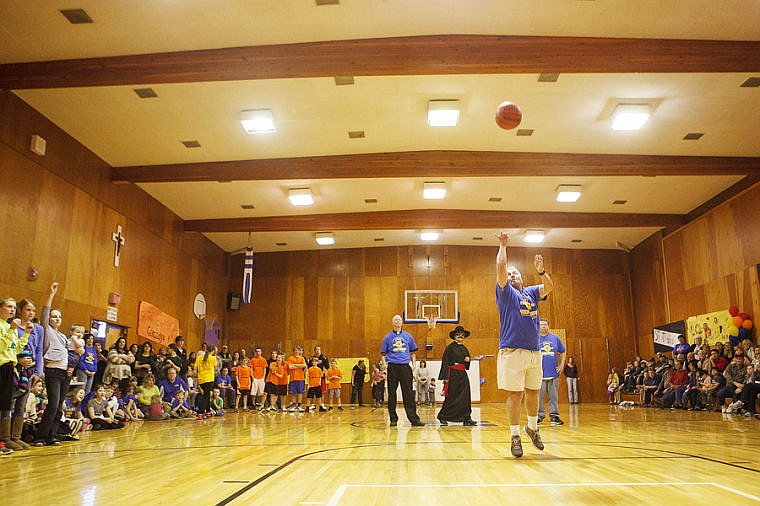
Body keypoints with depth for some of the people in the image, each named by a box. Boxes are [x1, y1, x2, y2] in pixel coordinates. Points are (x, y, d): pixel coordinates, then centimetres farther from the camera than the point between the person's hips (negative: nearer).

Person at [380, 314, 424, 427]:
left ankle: (414, 419, -3)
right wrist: (385, 365, -5)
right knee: (392, 394, 2)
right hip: (392, 367, -1)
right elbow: (384, 354, 10)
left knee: (409, 393, -2)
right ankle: (393, 419, 11)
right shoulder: (388, 337, 9)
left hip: (405, 367, 1)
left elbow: (412, 353, 17)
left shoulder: (408, 336, 12)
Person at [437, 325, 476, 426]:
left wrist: (468, 360, 0)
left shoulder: (465, 349, 15)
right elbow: (445, 362, -9)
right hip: (453, 374, -6)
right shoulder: (450, 348, -4)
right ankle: (442, 416, 12)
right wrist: (445, 377, -16)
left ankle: (466, 419, 2)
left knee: (465, 397, 0)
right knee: (451, 397, -2)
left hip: (463, 374, 6)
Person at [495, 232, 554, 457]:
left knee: (533, 392, 12)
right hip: (512, 351, -5)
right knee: (515, 394, -4)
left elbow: (549, 287, 0)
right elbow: (500, 269, -9)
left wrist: (541, 270, -15)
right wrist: (503, 245, -5)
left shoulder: (531, 292, 17)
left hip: (534, 351, 5)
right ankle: (515, 437, 3)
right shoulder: (505, 292, 5)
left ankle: (532, 428, 31)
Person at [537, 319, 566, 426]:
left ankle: (554, 415, 12)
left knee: (554, 396, 5)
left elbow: (562, 352, 15)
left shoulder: (555, 338, 8)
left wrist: (562, 364, 5)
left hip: (553, 373, 2)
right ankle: (540, 415, 12)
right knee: (539, 396, 2)